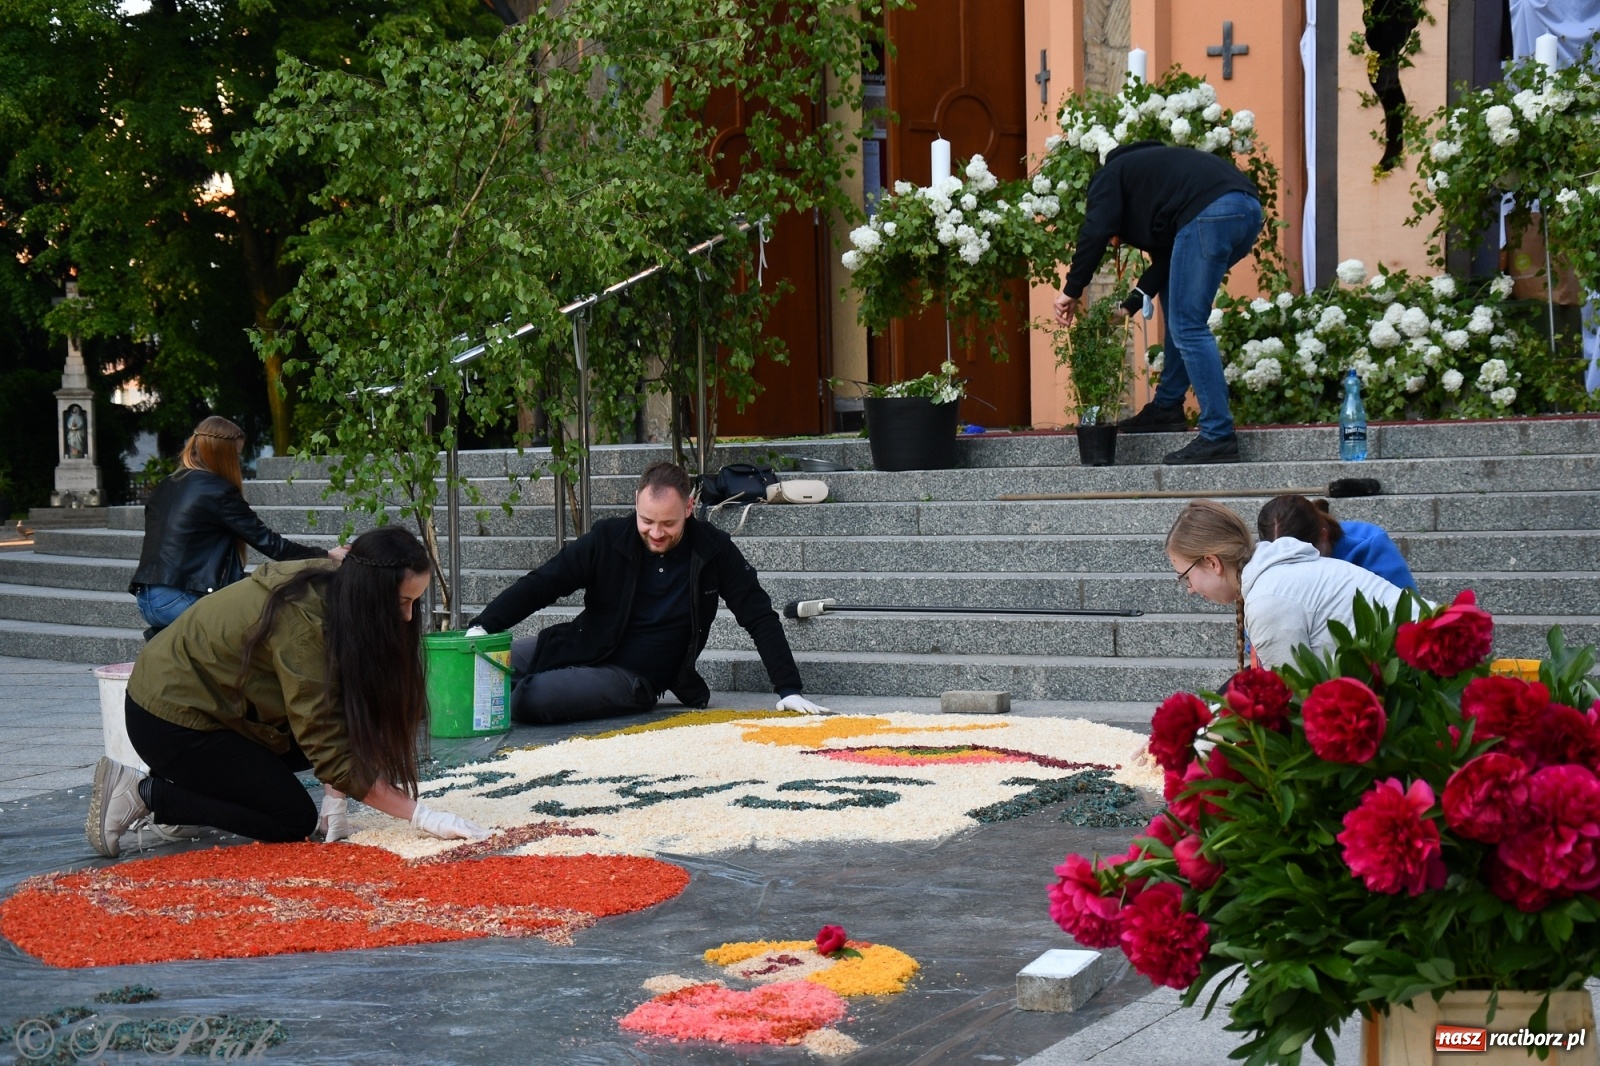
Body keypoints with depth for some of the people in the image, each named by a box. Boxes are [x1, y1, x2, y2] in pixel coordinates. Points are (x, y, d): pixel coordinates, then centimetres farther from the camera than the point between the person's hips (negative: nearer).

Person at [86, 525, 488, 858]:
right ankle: (144, 792, -5)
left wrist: (336, 797, -14)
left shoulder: (333, 588, -6)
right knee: (293, 822, -9)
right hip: (171, 719, -9)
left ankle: (190, 787, 7)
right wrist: (421, 815, -29)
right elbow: (331, 750, -30)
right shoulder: (302, 622, -31)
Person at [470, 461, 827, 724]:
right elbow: (542, 583, -7)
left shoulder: (714, 551, -8)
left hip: (633, 677, -2)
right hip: (580, 649, 2)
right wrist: (483, 627, -22)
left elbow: (760, 618, -3)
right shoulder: (608, 539, -7)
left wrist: (789, 690, -11)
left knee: (532, 699, -29)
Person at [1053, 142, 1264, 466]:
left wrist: (1071, 290, 6)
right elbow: (1165, 257, 30)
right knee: (1178, 301, 27)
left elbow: (1095, 232, -1)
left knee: (1187, 327, -3)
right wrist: (1130, 305, 24)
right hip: (1250, 209, 9)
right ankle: (1167, 407, 28)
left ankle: (1218, 437, -8)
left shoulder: (1109, 175, 19)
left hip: (1209, 213, -9)